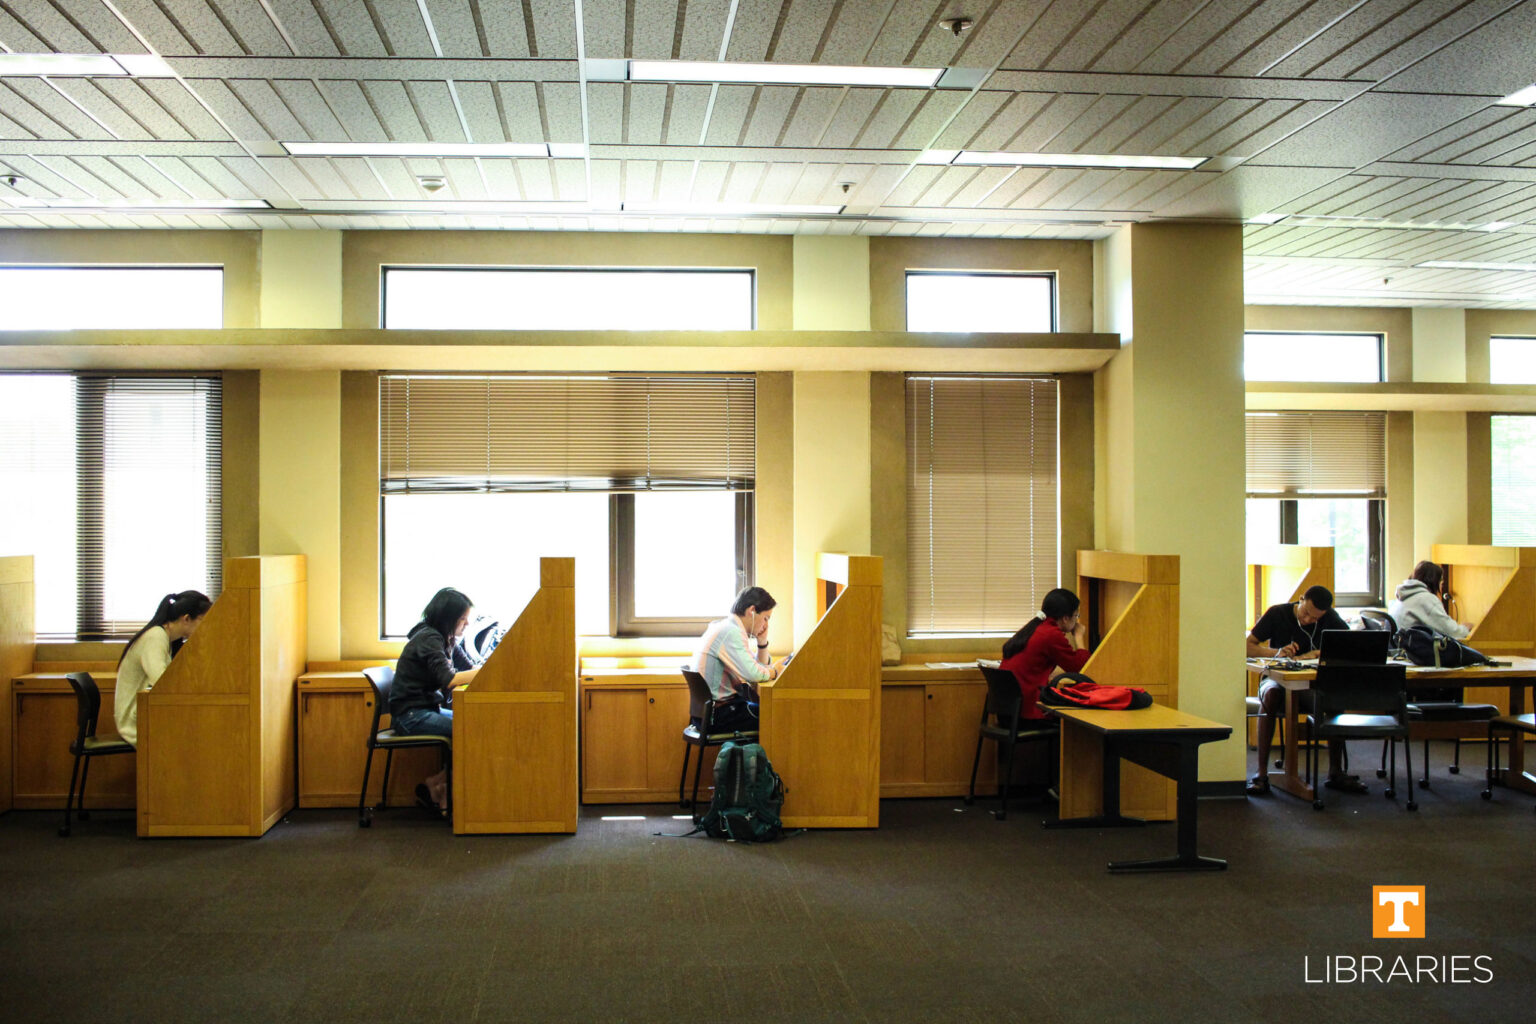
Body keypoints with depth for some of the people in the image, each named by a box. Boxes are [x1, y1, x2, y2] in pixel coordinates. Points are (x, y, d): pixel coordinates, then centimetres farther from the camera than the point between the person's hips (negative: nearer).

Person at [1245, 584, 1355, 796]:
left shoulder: (1330, 618, 2)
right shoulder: (1277, 613, -3)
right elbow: (1247, 646, -6)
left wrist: (1318, 654, -19)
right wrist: (1276, 652, -24)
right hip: (1279, 679, -2)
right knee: (1270, 695, -37)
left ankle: (1335, 772, -19)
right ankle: (1262, 773, -33)